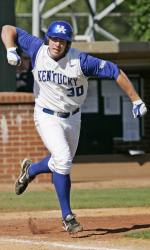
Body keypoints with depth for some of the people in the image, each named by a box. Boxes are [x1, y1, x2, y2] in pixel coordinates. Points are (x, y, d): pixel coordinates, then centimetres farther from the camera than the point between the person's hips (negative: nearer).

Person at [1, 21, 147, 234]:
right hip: (47, 118, -2)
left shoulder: (80, 61, -22)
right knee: (63, 159, -21)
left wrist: (136, 101, -19)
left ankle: (30, 170, 50)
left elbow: (116, 72, -19)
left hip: (72, 118, 2)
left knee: (62, 163, 18)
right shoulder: (38, 50, -15)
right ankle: (67, 216, -11)